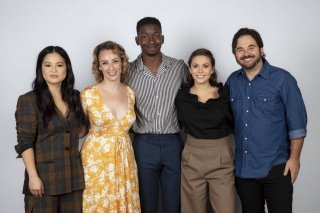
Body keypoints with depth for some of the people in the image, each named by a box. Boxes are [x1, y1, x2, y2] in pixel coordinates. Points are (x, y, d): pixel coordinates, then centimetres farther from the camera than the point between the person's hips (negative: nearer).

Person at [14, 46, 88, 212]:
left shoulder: (75, 97, 8)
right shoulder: (28, 101, -7)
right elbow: (25, 143, -10)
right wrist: (33, 176, -16)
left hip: (73, 175, 5)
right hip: (44, 176, -4)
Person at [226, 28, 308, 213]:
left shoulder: (282, 79, -7)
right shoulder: (232, 81, 5)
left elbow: (297, 122, -7)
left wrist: (294, 158, -10)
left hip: (276, 167, -4)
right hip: (243, 168, 4)